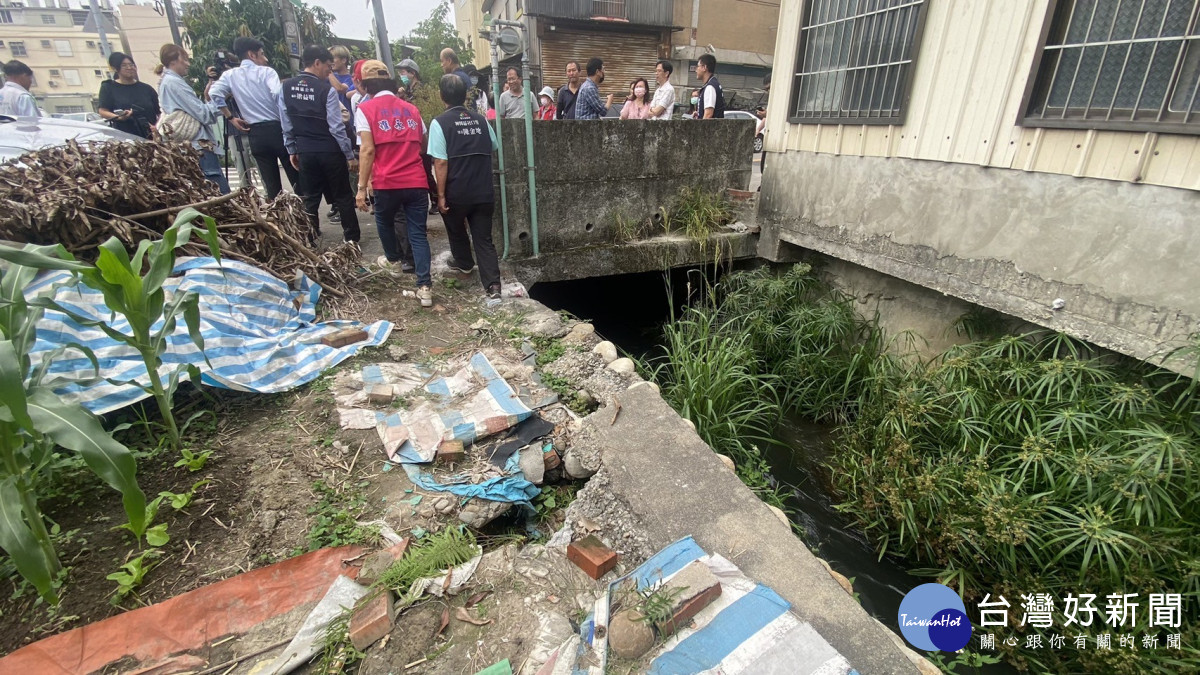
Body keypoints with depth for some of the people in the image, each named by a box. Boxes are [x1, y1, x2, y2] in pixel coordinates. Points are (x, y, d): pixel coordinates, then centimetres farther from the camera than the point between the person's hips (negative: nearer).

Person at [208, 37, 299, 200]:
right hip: (277, 129, -4)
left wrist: (231, 118, 7)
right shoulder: (266, 71, 0)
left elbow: (214, 93, -2)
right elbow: (277, 94, -18)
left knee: (271, 186, 7)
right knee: (297, 179, 3)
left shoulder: (230, 75, 11)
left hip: (255, 133, 4)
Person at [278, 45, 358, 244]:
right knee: (343, 197, 8)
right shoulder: (327, 89, -12)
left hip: (305, 152, 4)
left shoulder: (285, 87, 2)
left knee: (309, 199, 11)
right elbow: (336, 127, -14)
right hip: (330, 151, -4)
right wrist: (350, 155, -8)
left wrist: (292, 150, 14)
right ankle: (351, 238, 15)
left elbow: (286, 124, 5)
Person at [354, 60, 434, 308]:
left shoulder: (365, 109, 1)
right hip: (417, 181, 3)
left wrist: (362, 187, -6)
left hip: (386, 182, -3)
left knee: (384, 221, 25)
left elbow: (368, 150, -8)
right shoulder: (411, 108, 14)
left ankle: (392, 259, 46)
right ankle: (425, 286, -10)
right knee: (418, 233, 1)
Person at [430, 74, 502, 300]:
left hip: (456, 194, -3)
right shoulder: (480, 120, 5)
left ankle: (464, 263, 46)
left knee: (456, 231, 23)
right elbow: (493, 149, 20)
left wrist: (441, 195, -10)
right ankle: (493, 284, -9)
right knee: (484, 238, 4)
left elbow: (440, 163, -14)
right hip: (484, 192, 3)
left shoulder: (439, 123, -8)